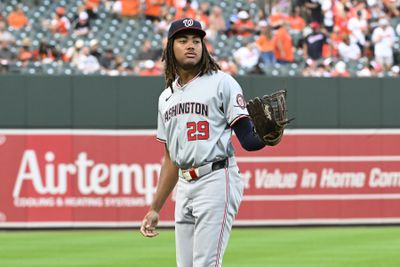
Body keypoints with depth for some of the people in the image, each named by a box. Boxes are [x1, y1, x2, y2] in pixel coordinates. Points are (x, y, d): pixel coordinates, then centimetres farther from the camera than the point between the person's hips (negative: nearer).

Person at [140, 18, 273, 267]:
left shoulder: (221, 82, -2)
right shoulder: (167, 96, 19)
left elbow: (248, 139, -8)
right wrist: (155, 209, 20)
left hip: (217, 180, -7)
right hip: (184, 187, 7)